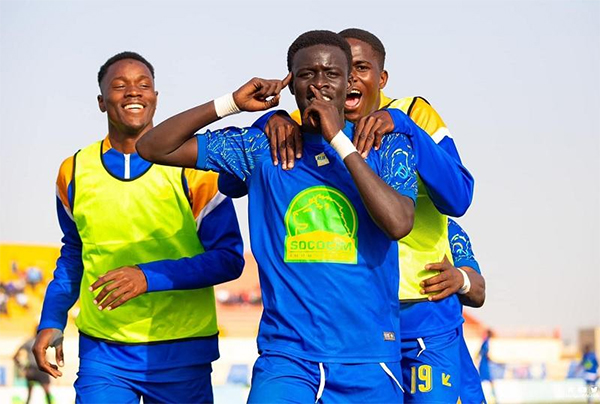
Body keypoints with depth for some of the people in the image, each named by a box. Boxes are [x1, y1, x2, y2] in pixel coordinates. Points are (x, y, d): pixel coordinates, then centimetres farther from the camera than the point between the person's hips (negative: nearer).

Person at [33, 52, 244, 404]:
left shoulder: (192, 166, -5)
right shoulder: (74, 173, 6)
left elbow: (229, 259, -8)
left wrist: (149, 276, -19)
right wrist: (52, 321, 8)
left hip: (182, 352, -2)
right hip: (102, 351, 2)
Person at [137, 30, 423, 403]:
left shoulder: (388, 146, 2)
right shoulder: (262, 146, 6)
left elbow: (398, 224, -17)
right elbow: (153, 148, 7)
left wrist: (339, 140, -14)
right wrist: (231, 103, -4)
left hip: (369, 359, 0)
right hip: (287, 355, 0)